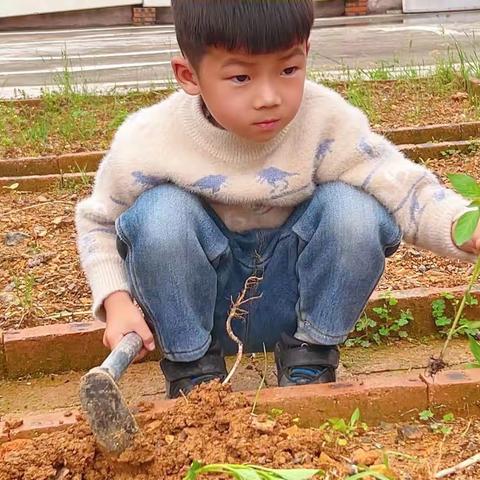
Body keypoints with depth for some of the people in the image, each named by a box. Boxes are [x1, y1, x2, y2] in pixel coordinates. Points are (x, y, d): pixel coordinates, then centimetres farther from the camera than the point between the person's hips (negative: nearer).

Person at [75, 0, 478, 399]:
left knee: (353, 209, -26)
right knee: (159, 214, -29)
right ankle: (192, 366, -7)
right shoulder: (147, 141, -21)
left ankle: (309, 356, -4)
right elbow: (98, 222, -4)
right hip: (199, 303, 0)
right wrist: (117, 301, -20)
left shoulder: (328, 123, -21)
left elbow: (405, 189, -22)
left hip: (289, 302, 1)